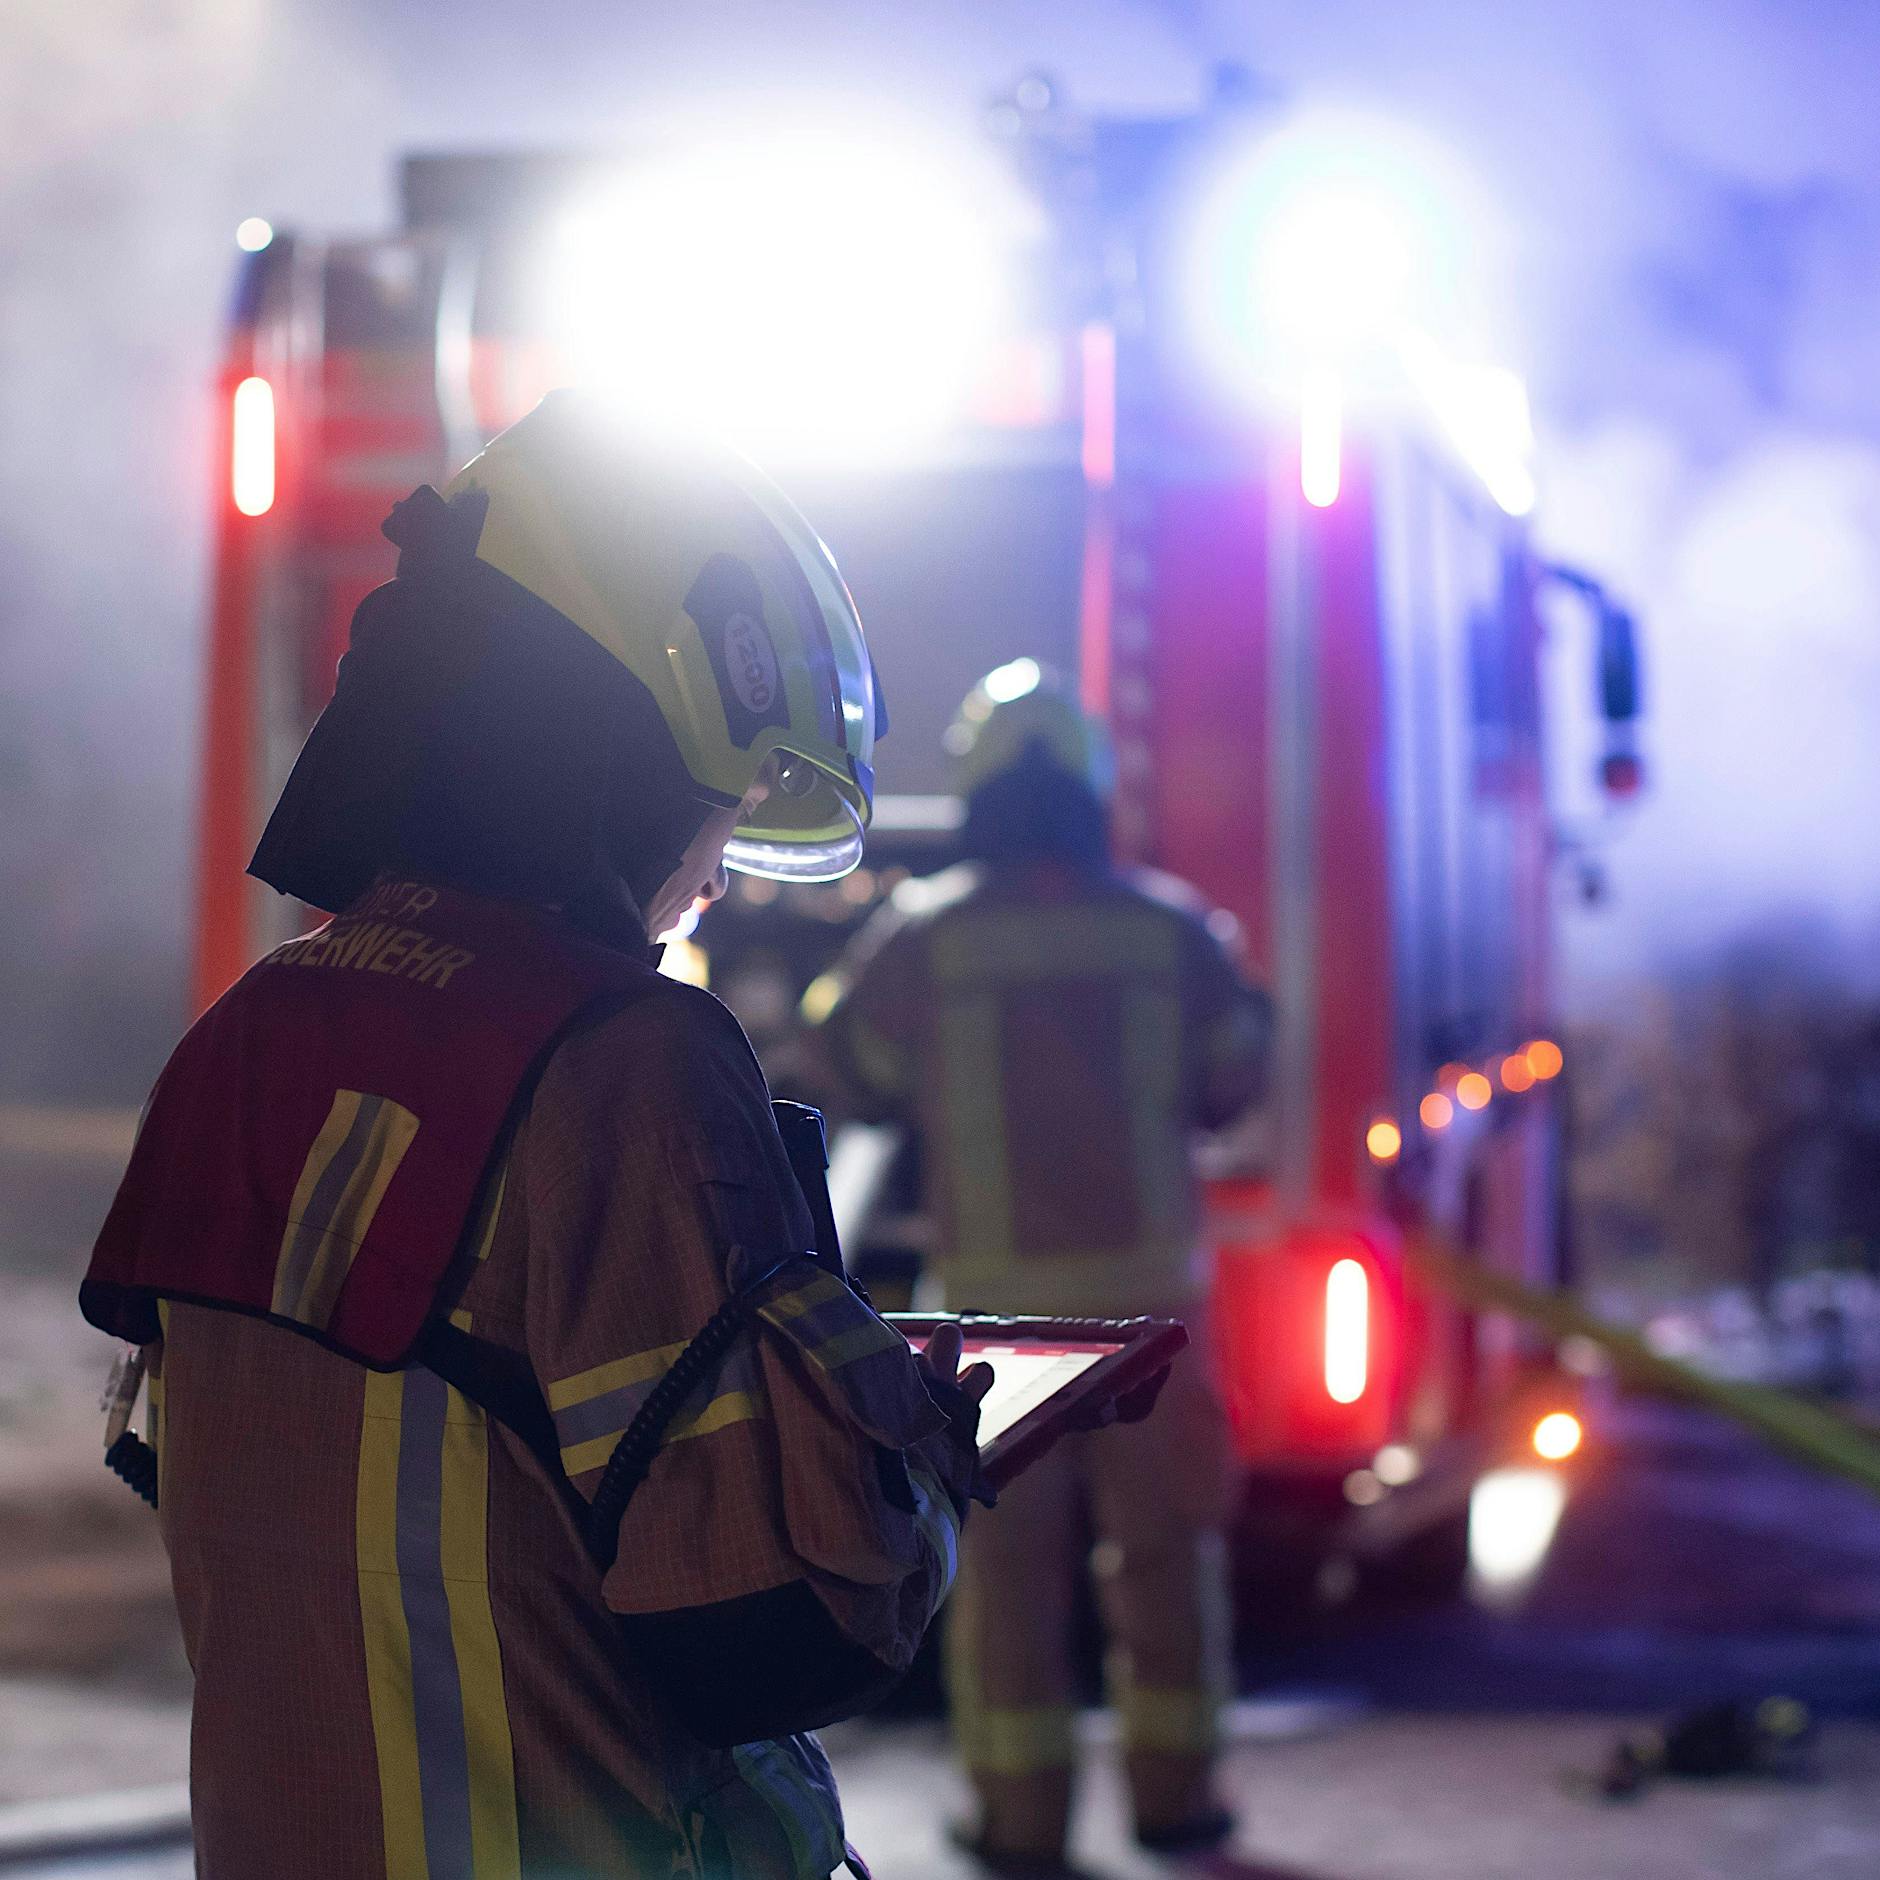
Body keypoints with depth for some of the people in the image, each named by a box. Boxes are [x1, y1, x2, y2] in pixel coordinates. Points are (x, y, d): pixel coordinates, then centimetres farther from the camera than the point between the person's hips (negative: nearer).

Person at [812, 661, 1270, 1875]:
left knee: (1004, 1552, 5)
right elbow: (1233, 1082, 9)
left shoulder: (920, 940, -6)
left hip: (1000, 1287, -1)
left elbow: (864, 1079, 8)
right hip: (1147, 1277, 1)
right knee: (1163, 1542, 12)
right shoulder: (1169, 928, -2)